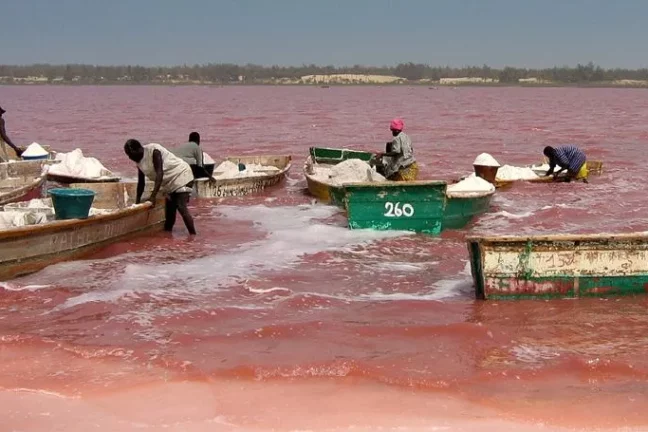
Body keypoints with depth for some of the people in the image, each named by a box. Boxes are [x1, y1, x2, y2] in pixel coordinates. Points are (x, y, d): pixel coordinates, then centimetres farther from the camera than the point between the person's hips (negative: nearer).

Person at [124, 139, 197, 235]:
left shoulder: (154, 151, -24)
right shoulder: (139, 160, 2)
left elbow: (159, 174, -30)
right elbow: (141, 182, 10)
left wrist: (153, 196, -34)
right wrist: (137, 201, 9)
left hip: (181, 176, -9)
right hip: (169, 183, 9)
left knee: (181, 207, -21)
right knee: (169, 209, 10)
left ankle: (193, 235, -24)